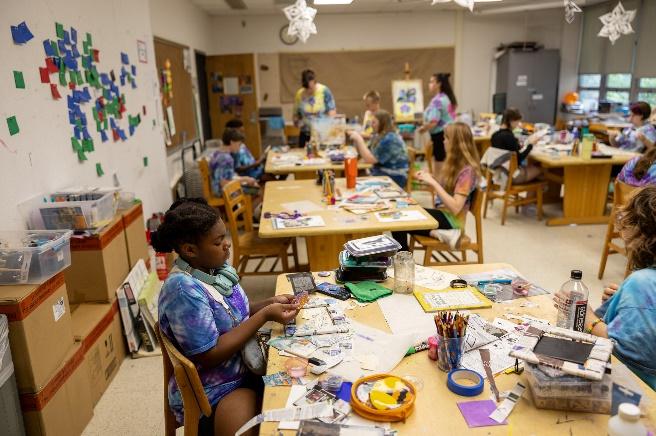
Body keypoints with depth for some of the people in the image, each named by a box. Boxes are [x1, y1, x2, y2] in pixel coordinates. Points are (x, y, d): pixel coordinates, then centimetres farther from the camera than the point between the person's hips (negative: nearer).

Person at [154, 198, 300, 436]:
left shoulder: (213, 266, -3)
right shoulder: (184, 289, -27)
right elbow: (210, 355, -24)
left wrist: (270, 303, -8)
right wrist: (265, 315, -23)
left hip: (245, 367, 8)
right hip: (212, 393, -7)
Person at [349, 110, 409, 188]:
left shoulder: (390, 139, -20)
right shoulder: (378, 136, 8)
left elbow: (369, 159, -22)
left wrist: (359, 139, -17)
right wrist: (357, 139, -1)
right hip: (381, 173, 8)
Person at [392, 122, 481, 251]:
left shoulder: (467, 171, -17)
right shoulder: (455, 164, 11)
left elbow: (455, 208, -25)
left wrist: (433, 183, -23)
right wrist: (428, 179, -1)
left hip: (451, 220, -9)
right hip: (442, 213, 9)